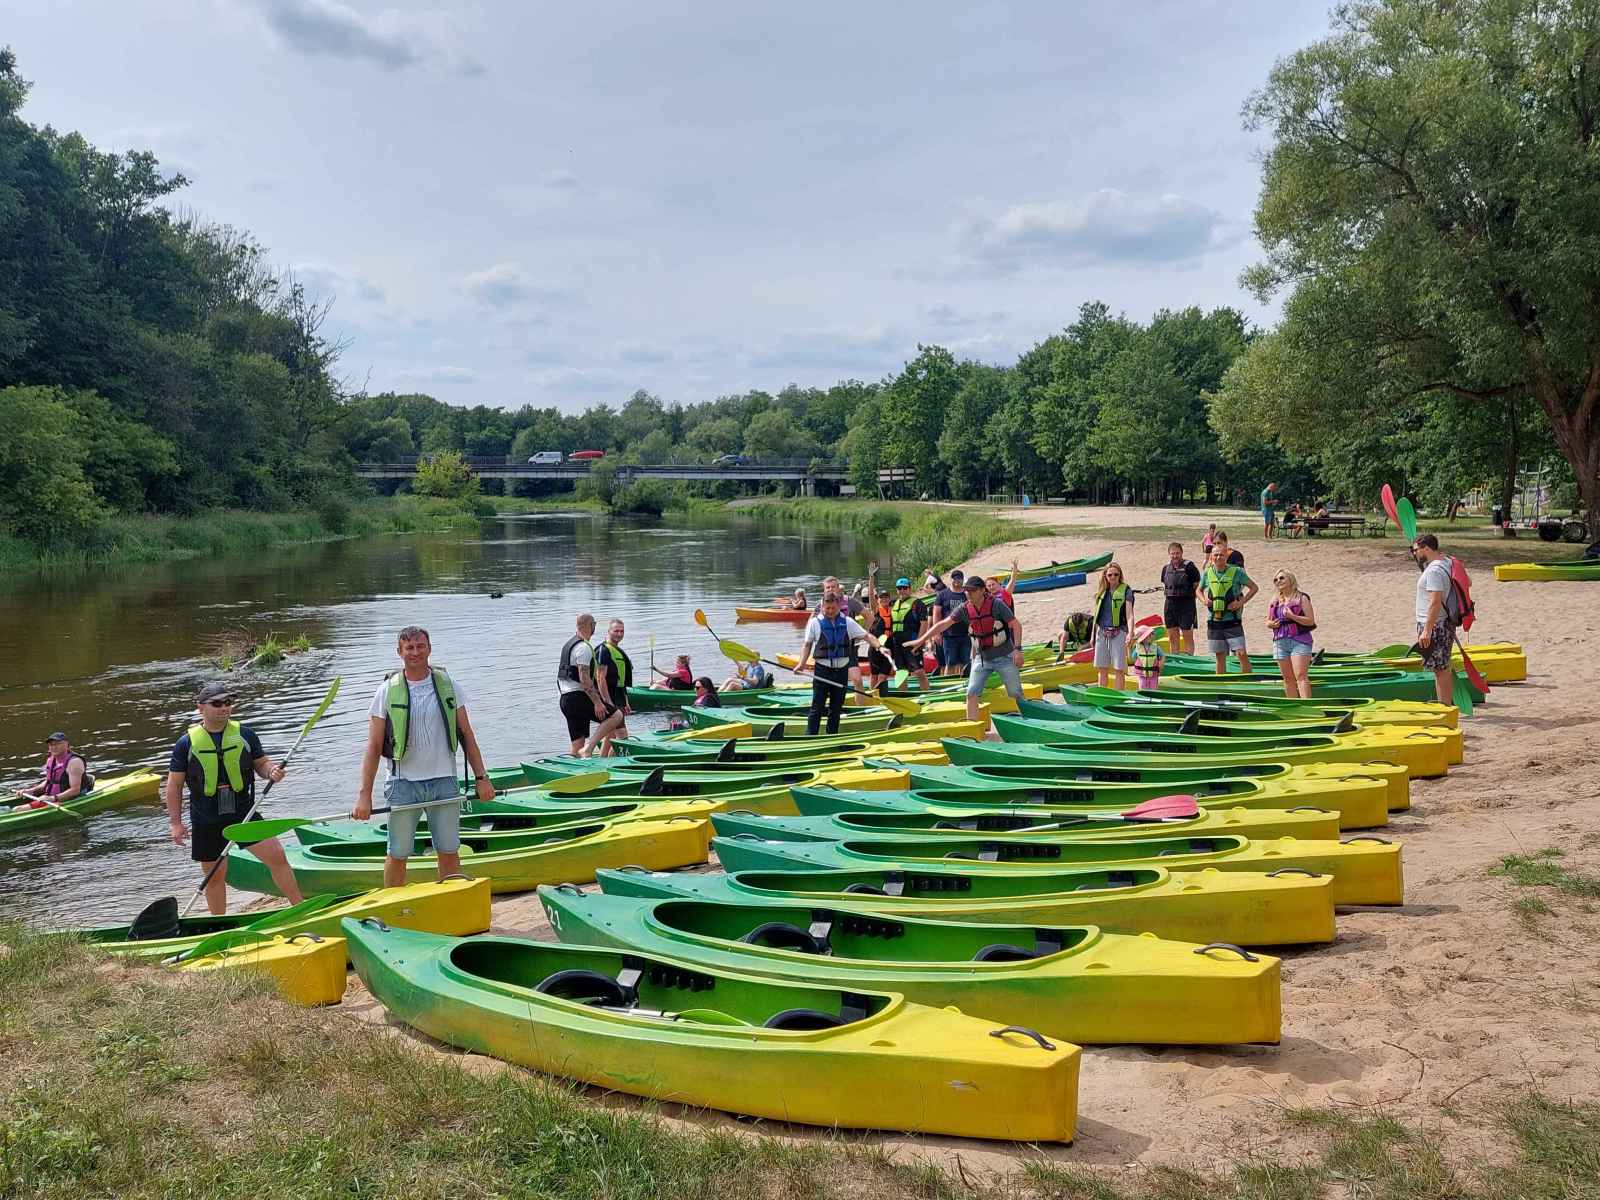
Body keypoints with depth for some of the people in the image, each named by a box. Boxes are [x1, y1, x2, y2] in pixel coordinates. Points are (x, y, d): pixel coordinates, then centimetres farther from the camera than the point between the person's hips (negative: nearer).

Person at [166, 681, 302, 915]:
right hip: (207, 822, 0)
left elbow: (261, 763, 10)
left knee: (277, 858, -8)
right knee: (214, 877, 11)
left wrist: (272, 771, -15)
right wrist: (176, 823, -2)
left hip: (244, 814, 1)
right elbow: (174, 785, 2)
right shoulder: (187, 743, -3)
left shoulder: (245, 734, 1)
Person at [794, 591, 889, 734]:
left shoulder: (847, 622, 4)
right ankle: (810, 737, -3)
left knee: (837, 707, 11)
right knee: (817, 707, -5)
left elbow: (866, 636, 4)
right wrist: (802, 663, -10)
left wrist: (879, 646, -13)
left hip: (842, 669, 3)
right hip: (822, 670, -3)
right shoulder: (815, 623, -1)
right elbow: (807, 645, 4)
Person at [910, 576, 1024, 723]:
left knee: (1015, 694, 4)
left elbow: (1016, 625, -13)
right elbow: (943, 624, -4)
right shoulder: (965, 609, -5)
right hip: (982, 658, 4)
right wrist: (921, 640, -8)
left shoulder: (996, 604, -16)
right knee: (972, 693, -6)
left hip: (1004, 657, -4)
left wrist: (1017, 649, -22)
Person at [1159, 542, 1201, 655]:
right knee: (1172, 637, 11)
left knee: (1187, 636, -2)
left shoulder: (1189, 567, -8)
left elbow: (1196, 585, -4)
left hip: (1186, 604, -5)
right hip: (1169, 604, 5)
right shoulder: (1166, 568, 8)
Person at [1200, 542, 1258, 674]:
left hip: (1232, 620, -3)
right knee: (1220, 656, 11)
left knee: (1241, 653, -12)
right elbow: (1199, 590, 21)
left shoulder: (1236, 571, -5)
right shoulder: (1207, 573, 5)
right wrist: (1204, 600, 0)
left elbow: (1254, 588, 1)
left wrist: (1241, 602, -10)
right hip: (1214, 621, 3)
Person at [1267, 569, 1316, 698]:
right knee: (1288, 678, 8)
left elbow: (1310, 621, -8)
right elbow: (1268, 621, 19)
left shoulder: (1301, 598, -2)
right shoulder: (1274, 601, 14)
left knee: (1301, 676, -15)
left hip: (1299, 641, -6)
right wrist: (1271, 624, -4)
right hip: (1280, 642, 6)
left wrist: (1292, 616, -20)